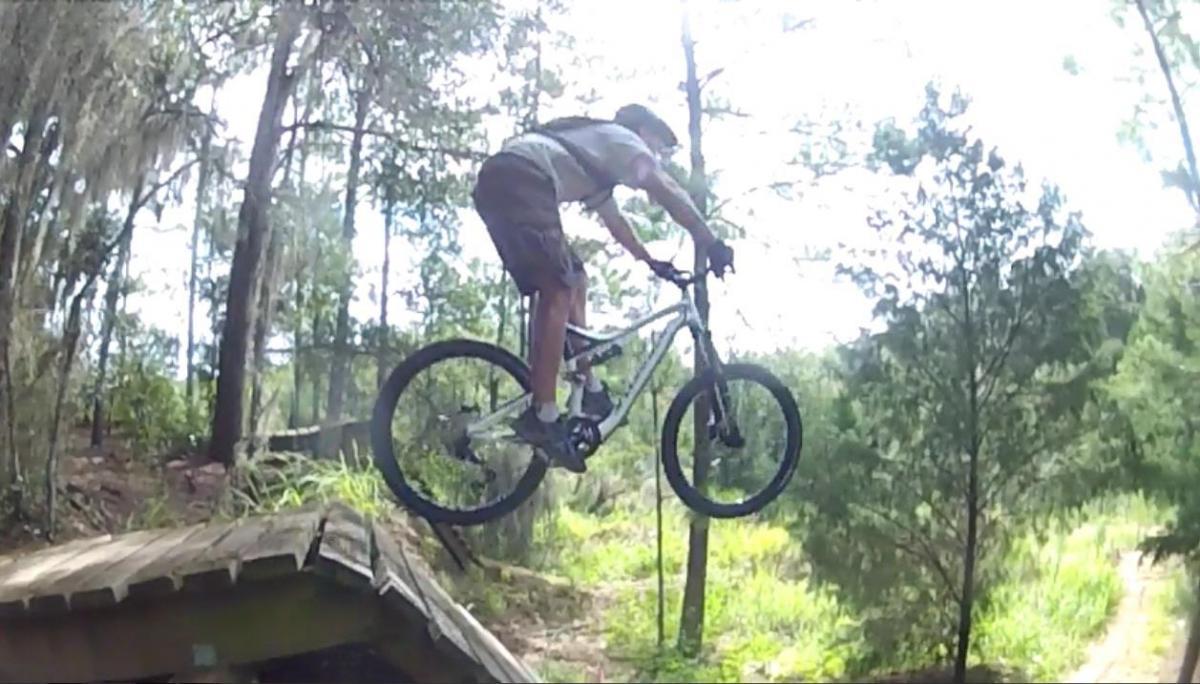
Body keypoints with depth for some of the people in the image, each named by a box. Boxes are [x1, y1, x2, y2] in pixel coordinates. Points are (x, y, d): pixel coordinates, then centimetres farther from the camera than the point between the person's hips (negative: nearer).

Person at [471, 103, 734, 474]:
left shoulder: (596, 157, 40)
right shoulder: (623, 140, 15)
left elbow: (614, 221, 48)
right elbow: (667, 191, 1)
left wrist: (651, 262, 50)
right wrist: (711, 244, 0)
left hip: (494, 182, 10)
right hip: (520, 179, -10)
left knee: (574, 283, 14)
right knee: (559, 292, -13)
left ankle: (590, 390, 14)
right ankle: (542, 416, -18)